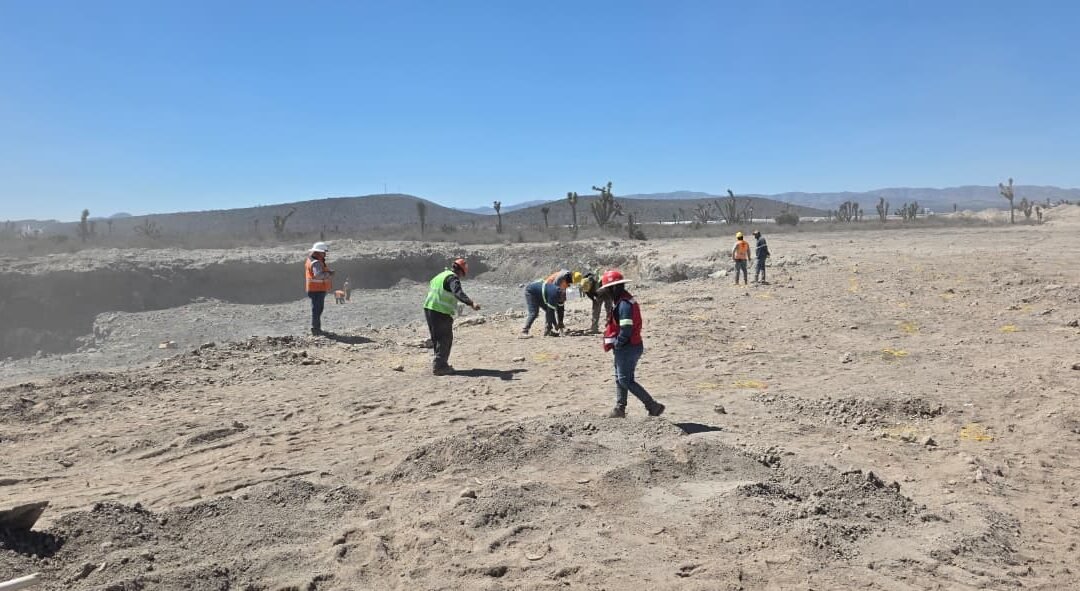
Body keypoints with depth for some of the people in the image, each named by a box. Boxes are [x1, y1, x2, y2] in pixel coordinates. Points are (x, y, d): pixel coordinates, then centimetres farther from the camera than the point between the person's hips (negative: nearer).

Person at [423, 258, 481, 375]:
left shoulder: (440, 276, 20)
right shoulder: (453, 278, -11)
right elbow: (458, 293, -32)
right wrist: (471, 303, -44)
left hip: (429, 309, 9)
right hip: (441, 313, -9)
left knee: (437, 339, 19)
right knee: (446, 340, -1)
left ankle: (439, 364, 27)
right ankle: (439, 366, -2)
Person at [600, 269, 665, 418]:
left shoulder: (624, 304, -21)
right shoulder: (626, 300, 13)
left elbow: (626, 329, -26)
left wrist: (617, 344, -14)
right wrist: (617, 344, 10)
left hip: (628, 348, -11)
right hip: (627, 347, 11)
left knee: (626, 380, -5)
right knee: (620, 378, 17)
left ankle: (653, 406, -2)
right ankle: (619, 409, 26)